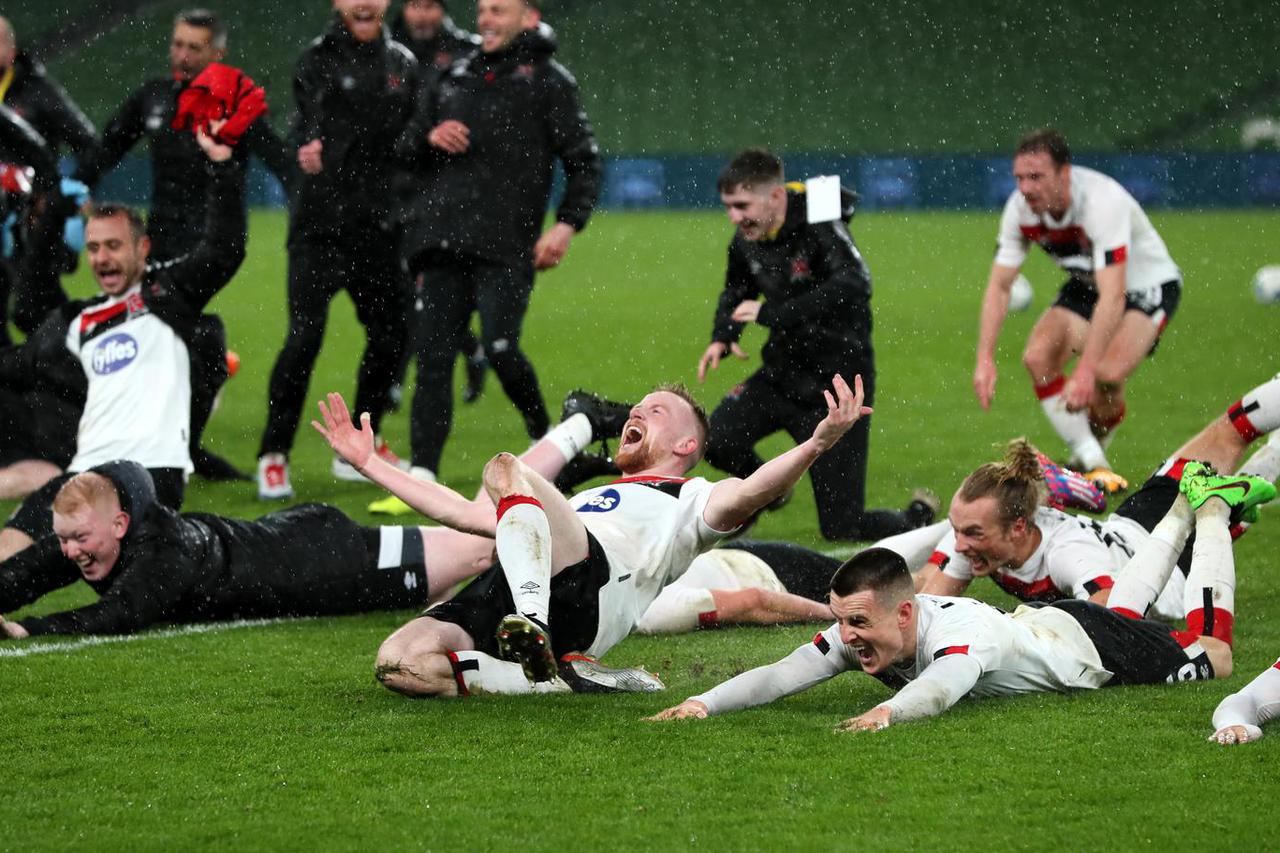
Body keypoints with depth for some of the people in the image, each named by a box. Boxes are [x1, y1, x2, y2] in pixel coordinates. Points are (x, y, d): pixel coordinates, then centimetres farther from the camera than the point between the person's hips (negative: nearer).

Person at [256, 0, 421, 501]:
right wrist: (308, 146, -42)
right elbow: (310, 117, -21)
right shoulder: (318, 60, -4)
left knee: (390, 334, 8)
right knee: (305, 336, -13)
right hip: (321, 222, -5)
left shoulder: (402, 65, 12)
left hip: (378, 228, 5)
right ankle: (273, 457, -2)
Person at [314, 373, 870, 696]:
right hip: (504, 588, 5)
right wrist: (368, 462, 48)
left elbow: (748, 494, 1)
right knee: (399, 663, -26)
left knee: (505, 469, -29)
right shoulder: (579, 502, 45)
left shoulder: (691, 501, 25)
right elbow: (465, 516, 46)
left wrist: (819, 442, -18)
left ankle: (533, 636, -46)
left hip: (586, 584, -5)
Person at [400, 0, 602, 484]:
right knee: (432, 356, -2)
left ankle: (544, 436, 13)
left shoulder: (549, 81, 4)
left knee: (499, 347, -14)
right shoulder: (457, 77, 20)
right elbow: (413, 154, 27)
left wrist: (567, 225, -11)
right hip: (445, 244, 5)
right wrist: (430, 139, 3)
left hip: (507, 248, -5)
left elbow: (584, 162, 2)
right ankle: (422, 475, -4)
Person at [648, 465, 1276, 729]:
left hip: (1087, 639, -6)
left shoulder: (959, 631, -48)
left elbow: (940, 686, -69)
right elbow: (784, 674, -40)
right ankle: (1182, 507, 57)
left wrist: (888, 712, -90)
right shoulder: (855, 635, -30)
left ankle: (1212, 507, 35)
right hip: (1038, 622, 6)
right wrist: (705, 703, -57)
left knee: (1211, 654, 18)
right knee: (1126, 603, 36)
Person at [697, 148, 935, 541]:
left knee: (840, 528, -5)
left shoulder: (819, 226, -22)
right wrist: (721, 338, 2)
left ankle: (917, 517, 29)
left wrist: (771, 313, -41)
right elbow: (736, 291, 23)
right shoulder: (746, 241, 0)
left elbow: (855, 285, -40)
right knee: (716, 438, -22)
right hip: (784, 373, 6)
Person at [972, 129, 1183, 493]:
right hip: (1086, 287, 6)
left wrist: (1086, 371, -47)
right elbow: (999, 285, -8)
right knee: (1038, 355, -20)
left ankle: (1090, 453, 3)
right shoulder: (1020, 208, -16)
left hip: (1147, 284, -6)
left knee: (1107, 373, -29)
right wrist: (985, 359, -19)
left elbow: (1113, 296, -41)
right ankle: (1092, 463, -10)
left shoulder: (1103, 201, -36)